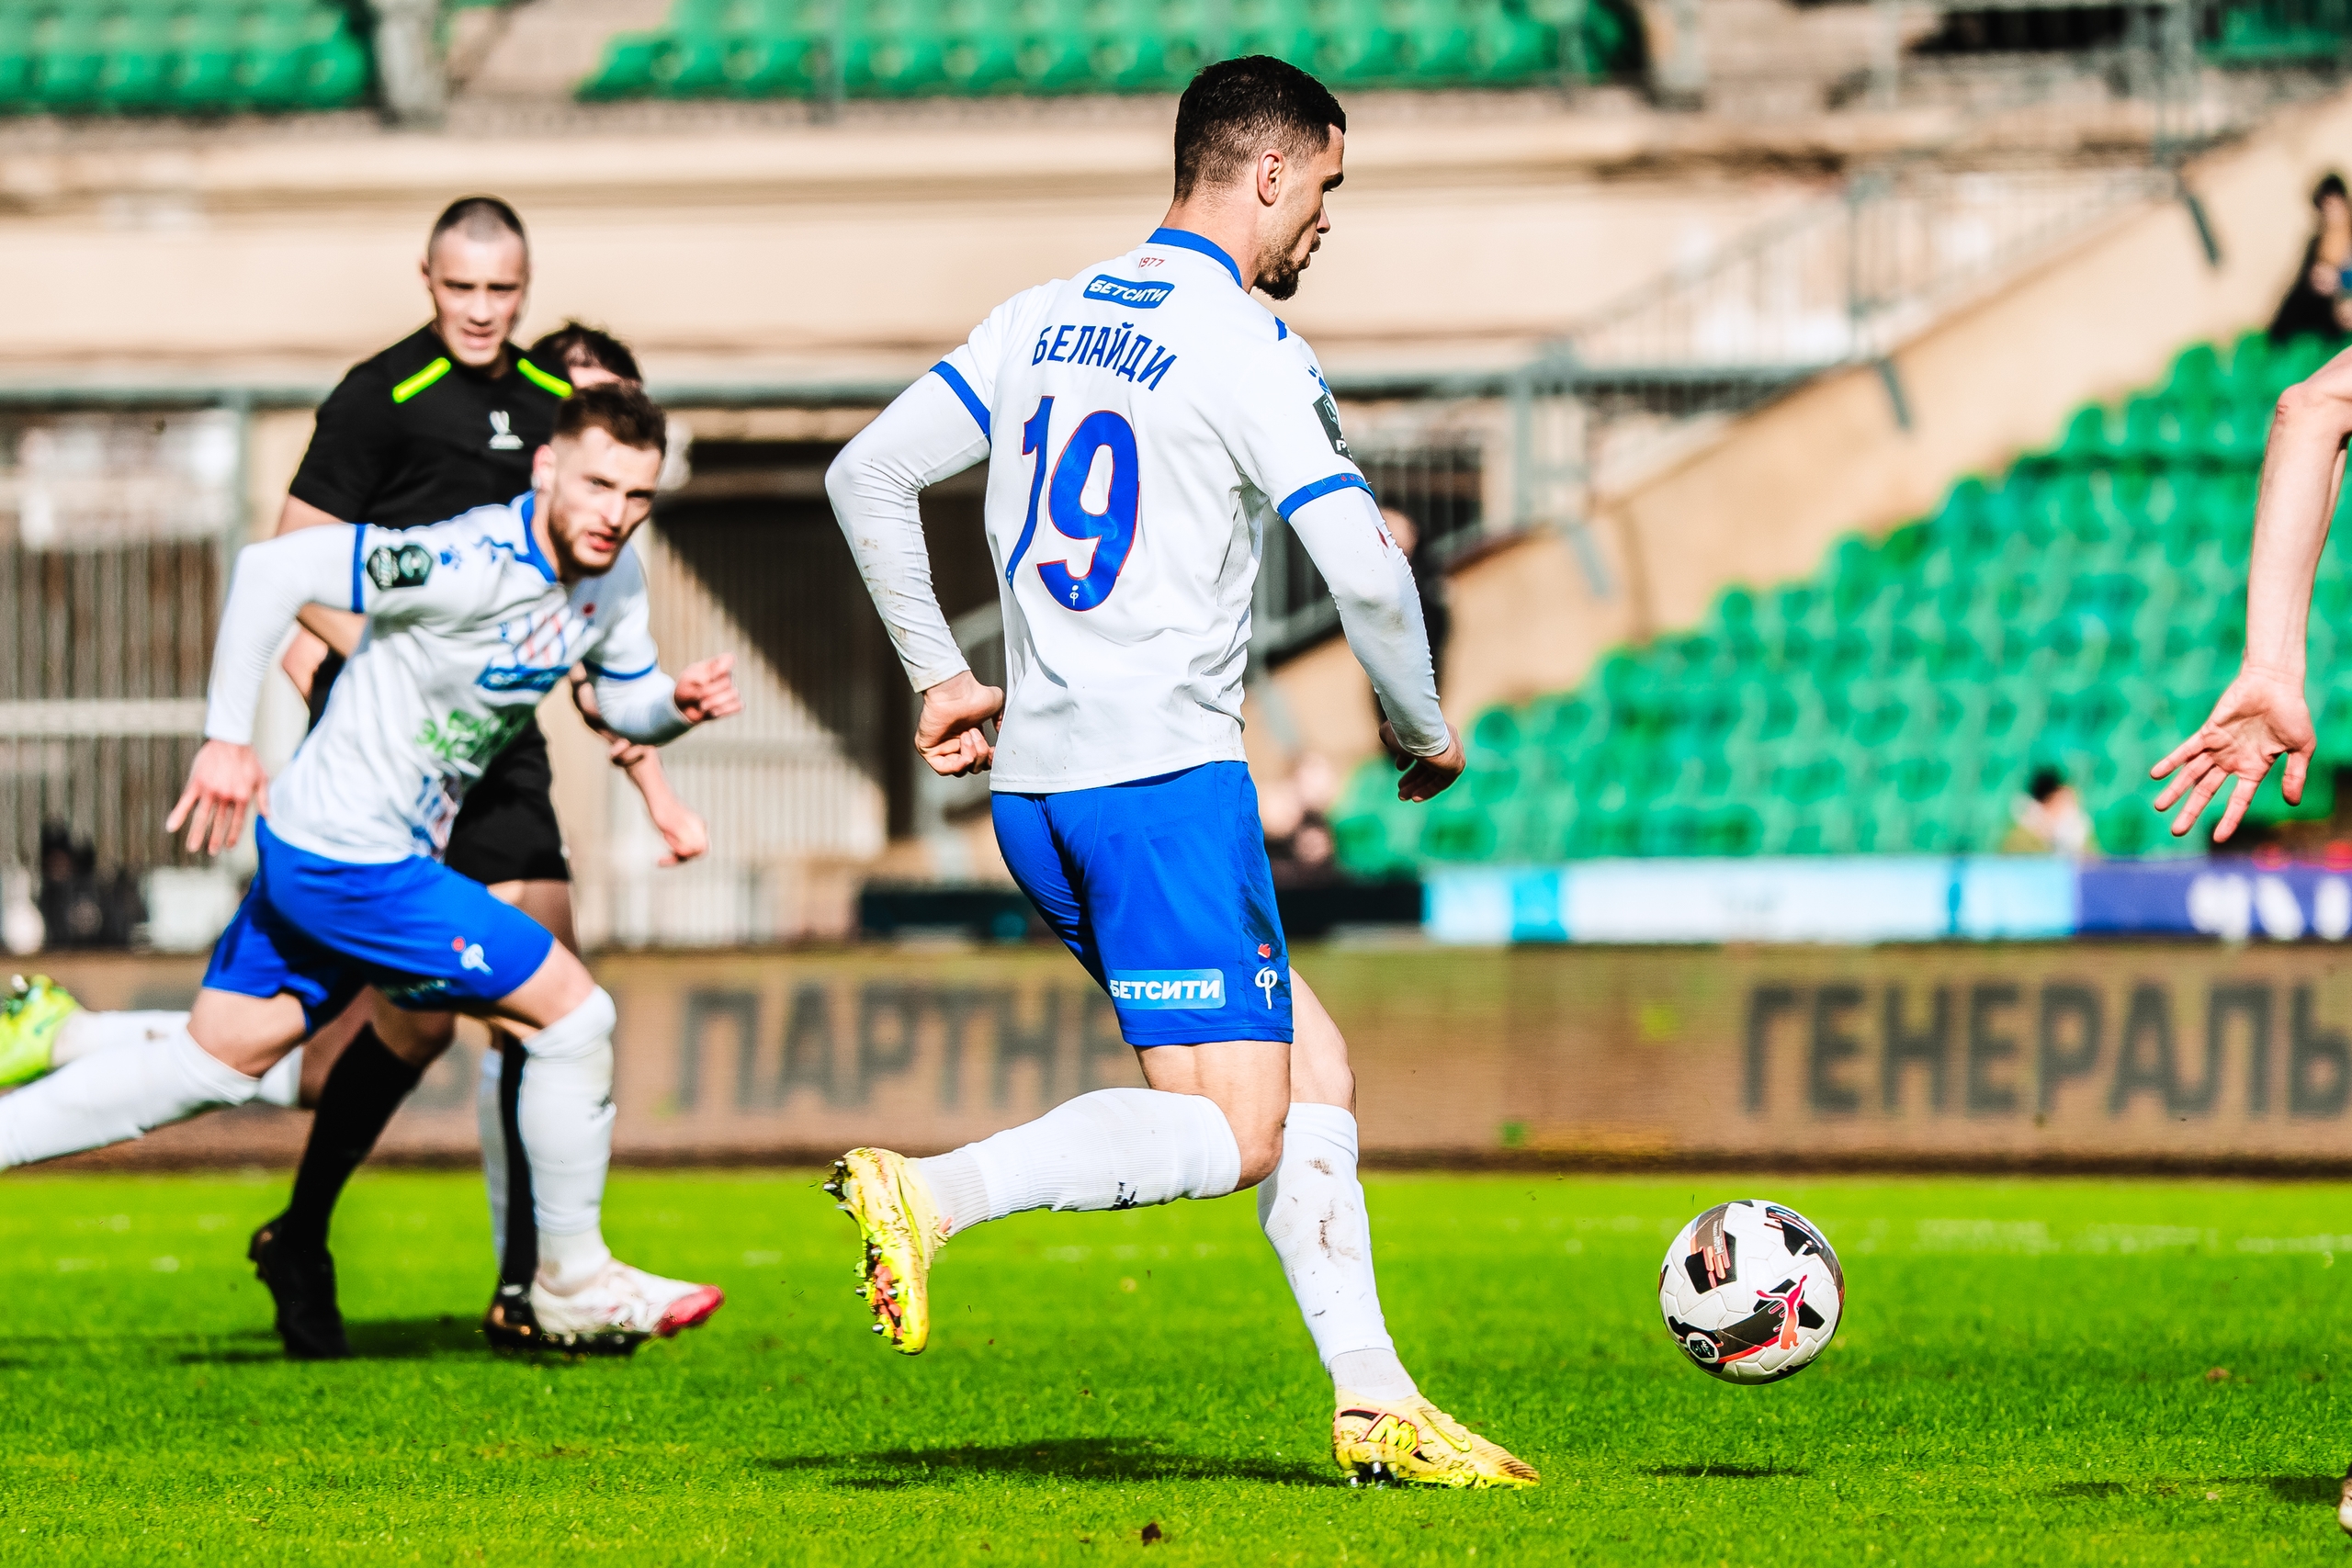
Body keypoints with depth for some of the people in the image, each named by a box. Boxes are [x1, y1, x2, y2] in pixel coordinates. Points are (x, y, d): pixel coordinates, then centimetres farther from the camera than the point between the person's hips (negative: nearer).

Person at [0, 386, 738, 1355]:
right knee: (571, 1010, -6)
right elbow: (272, 568, -28)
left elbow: (625, 702, 16)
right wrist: (228, 739, -27)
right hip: (348, 862, -9)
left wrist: (679, 704, -8)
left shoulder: (615, 576, 1)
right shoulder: (471, 565, -26)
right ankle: (573, 1286, 8)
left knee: (213, 1063, 16)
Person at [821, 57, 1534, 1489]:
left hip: (1036, 785, 9)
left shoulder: (1043, 321, 12)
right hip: (1168, 779, -9)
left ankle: (1375, 1399, 11)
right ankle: (933, 1193, -25)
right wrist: (1424, 734, 2)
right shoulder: (1246, 350, -10)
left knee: (1315, 1069, 14)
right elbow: (1367, 568, -15)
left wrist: (940, 675, 19)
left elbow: (866, 477, 14)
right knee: (1231, 1136, -9)